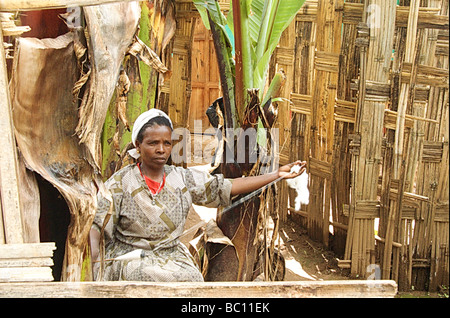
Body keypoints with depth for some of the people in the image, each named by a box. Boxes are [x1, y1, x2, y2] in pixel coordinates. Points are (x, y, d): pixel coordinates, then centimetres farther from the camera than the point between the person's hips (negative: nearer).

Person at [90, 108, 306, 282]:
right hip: (129, 258, -3)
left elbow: (228, 187, 2)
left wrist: (277, 174, -2)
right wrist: (93, 259, -32)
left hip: (172, 255, 3)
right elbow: (97, 227, -10)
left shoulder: (183, 179, 4)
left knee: (192, 277, -26)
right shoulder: (120, 183, -4)